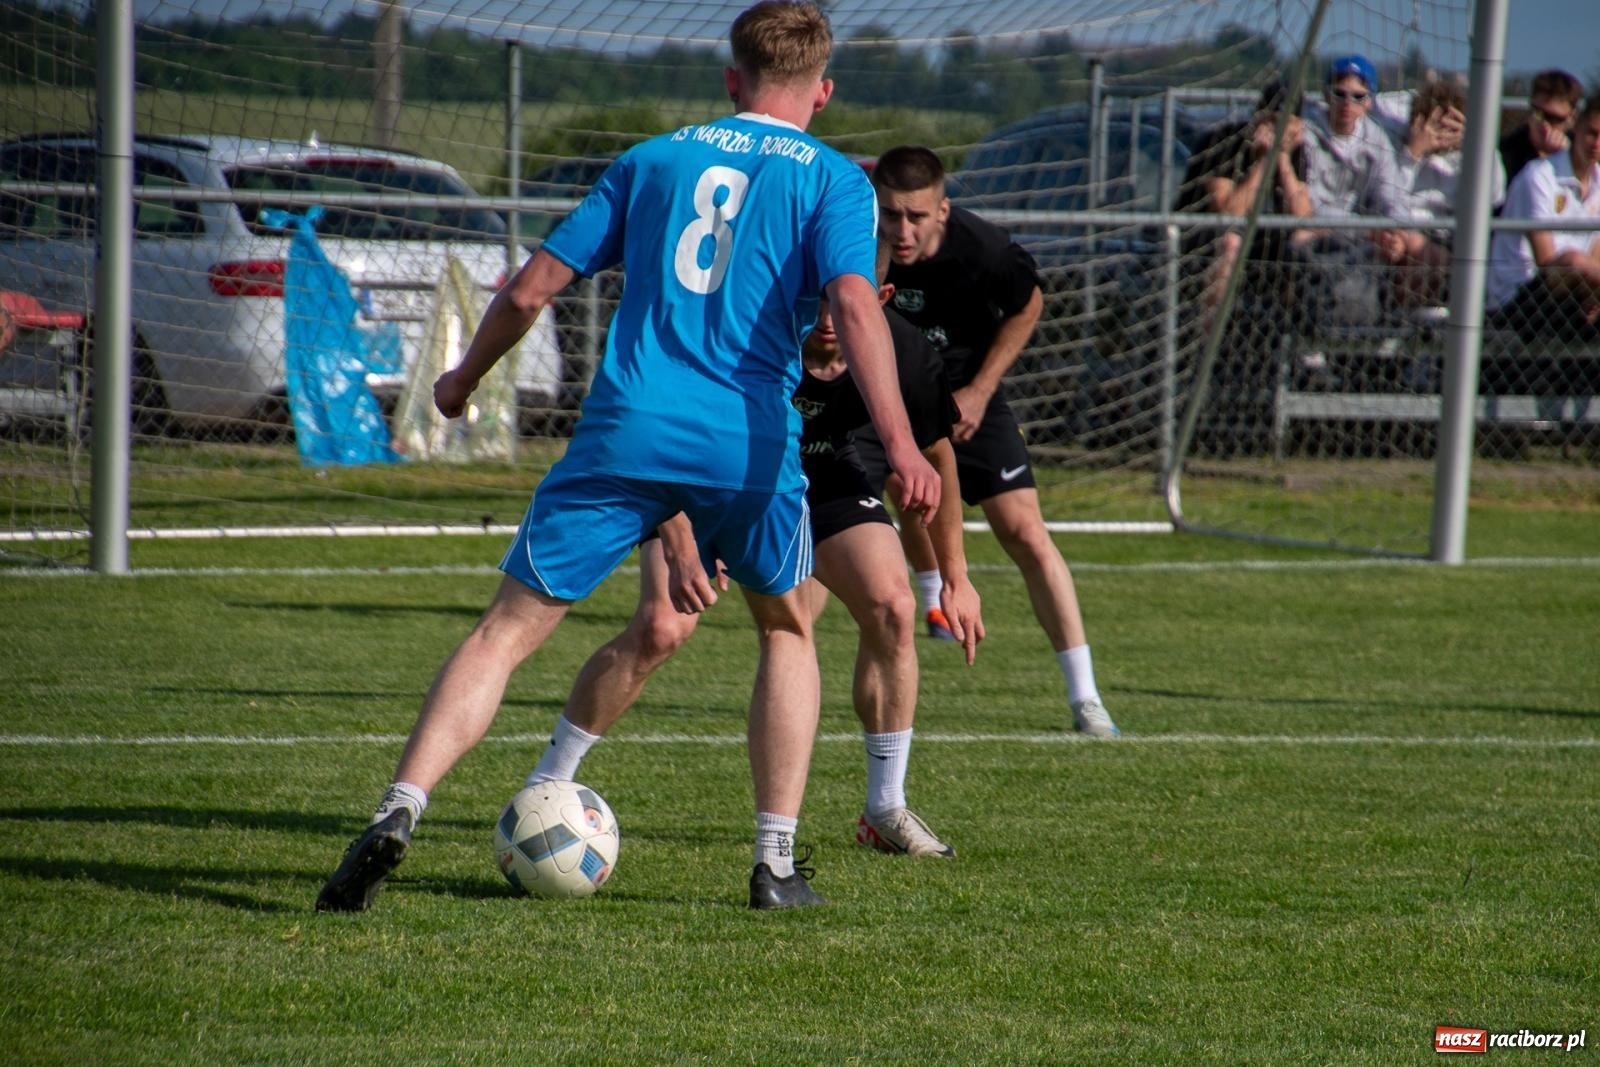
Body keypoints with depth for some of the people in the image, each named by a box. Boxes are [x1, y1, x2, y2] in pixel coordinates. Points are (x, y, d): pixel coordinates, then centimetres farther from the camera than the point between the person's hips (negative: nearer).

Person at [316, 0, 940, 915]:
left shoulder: (653, 159, 17)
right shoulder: (831, 178, 8)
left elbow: (533, 287, 14)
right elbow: (855, 302, -11)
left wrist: (465, 378, 30)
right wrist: (901, 444, -18)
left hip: (626, 433, 1)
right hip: (750, 445, -1)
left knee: (508, 630, 1)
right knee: (788, 629, 24)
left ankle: (399, 811, -19)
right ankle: (778, 863, 18)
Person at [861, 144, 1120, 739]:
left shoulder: (983, 250, -28)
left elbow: (1027, 306, -4)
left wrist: (979, 392, -9)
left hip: (962, 393, -1)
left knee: (1026, 534, -9)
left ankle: (1085, 700, -3)